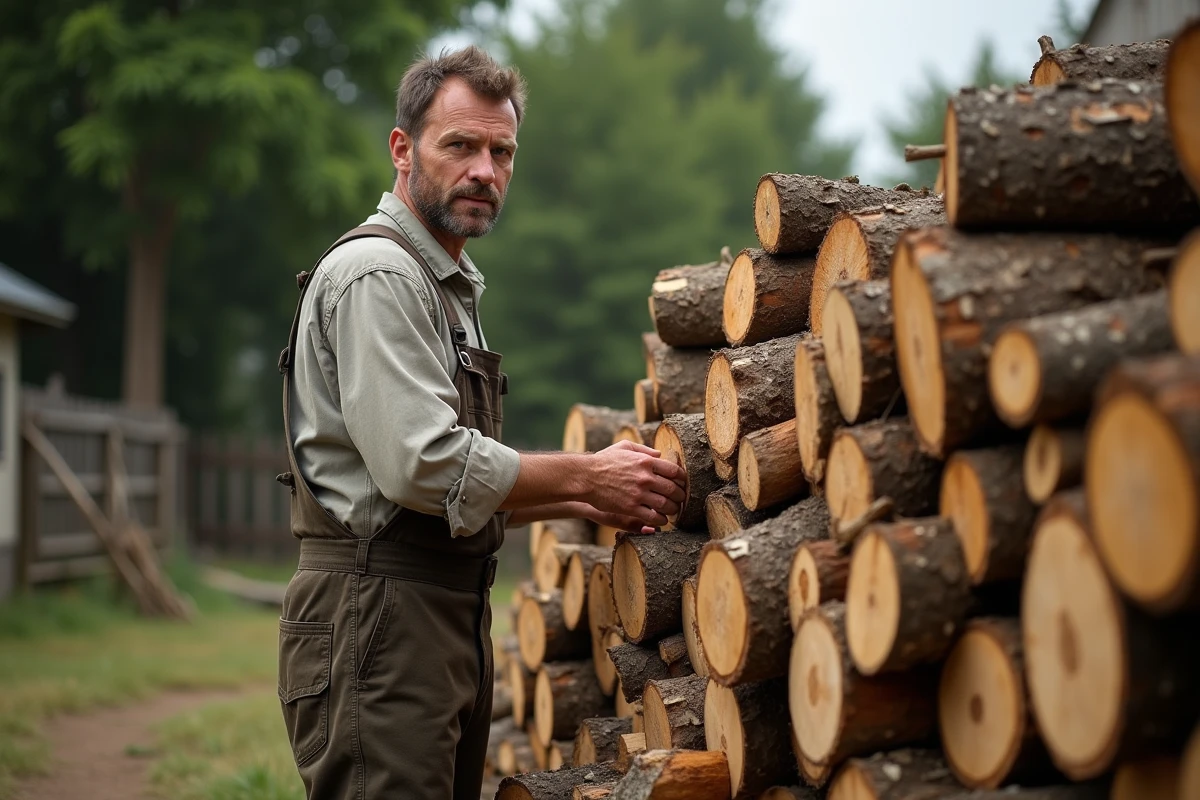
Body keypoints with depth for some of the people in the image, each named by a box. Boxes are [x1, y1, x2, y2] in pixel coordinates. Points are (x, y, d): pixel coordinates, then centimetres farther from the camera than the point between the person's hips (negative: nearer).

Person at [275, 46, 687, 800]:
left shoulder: (451, 287, 23)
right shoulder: (374, 274, -11)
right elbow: (421, 466, -20)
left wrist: (583, 502, 13)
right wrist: (584, 475, -11)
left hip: (450, 612, 10)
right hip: (377, 614, -10)